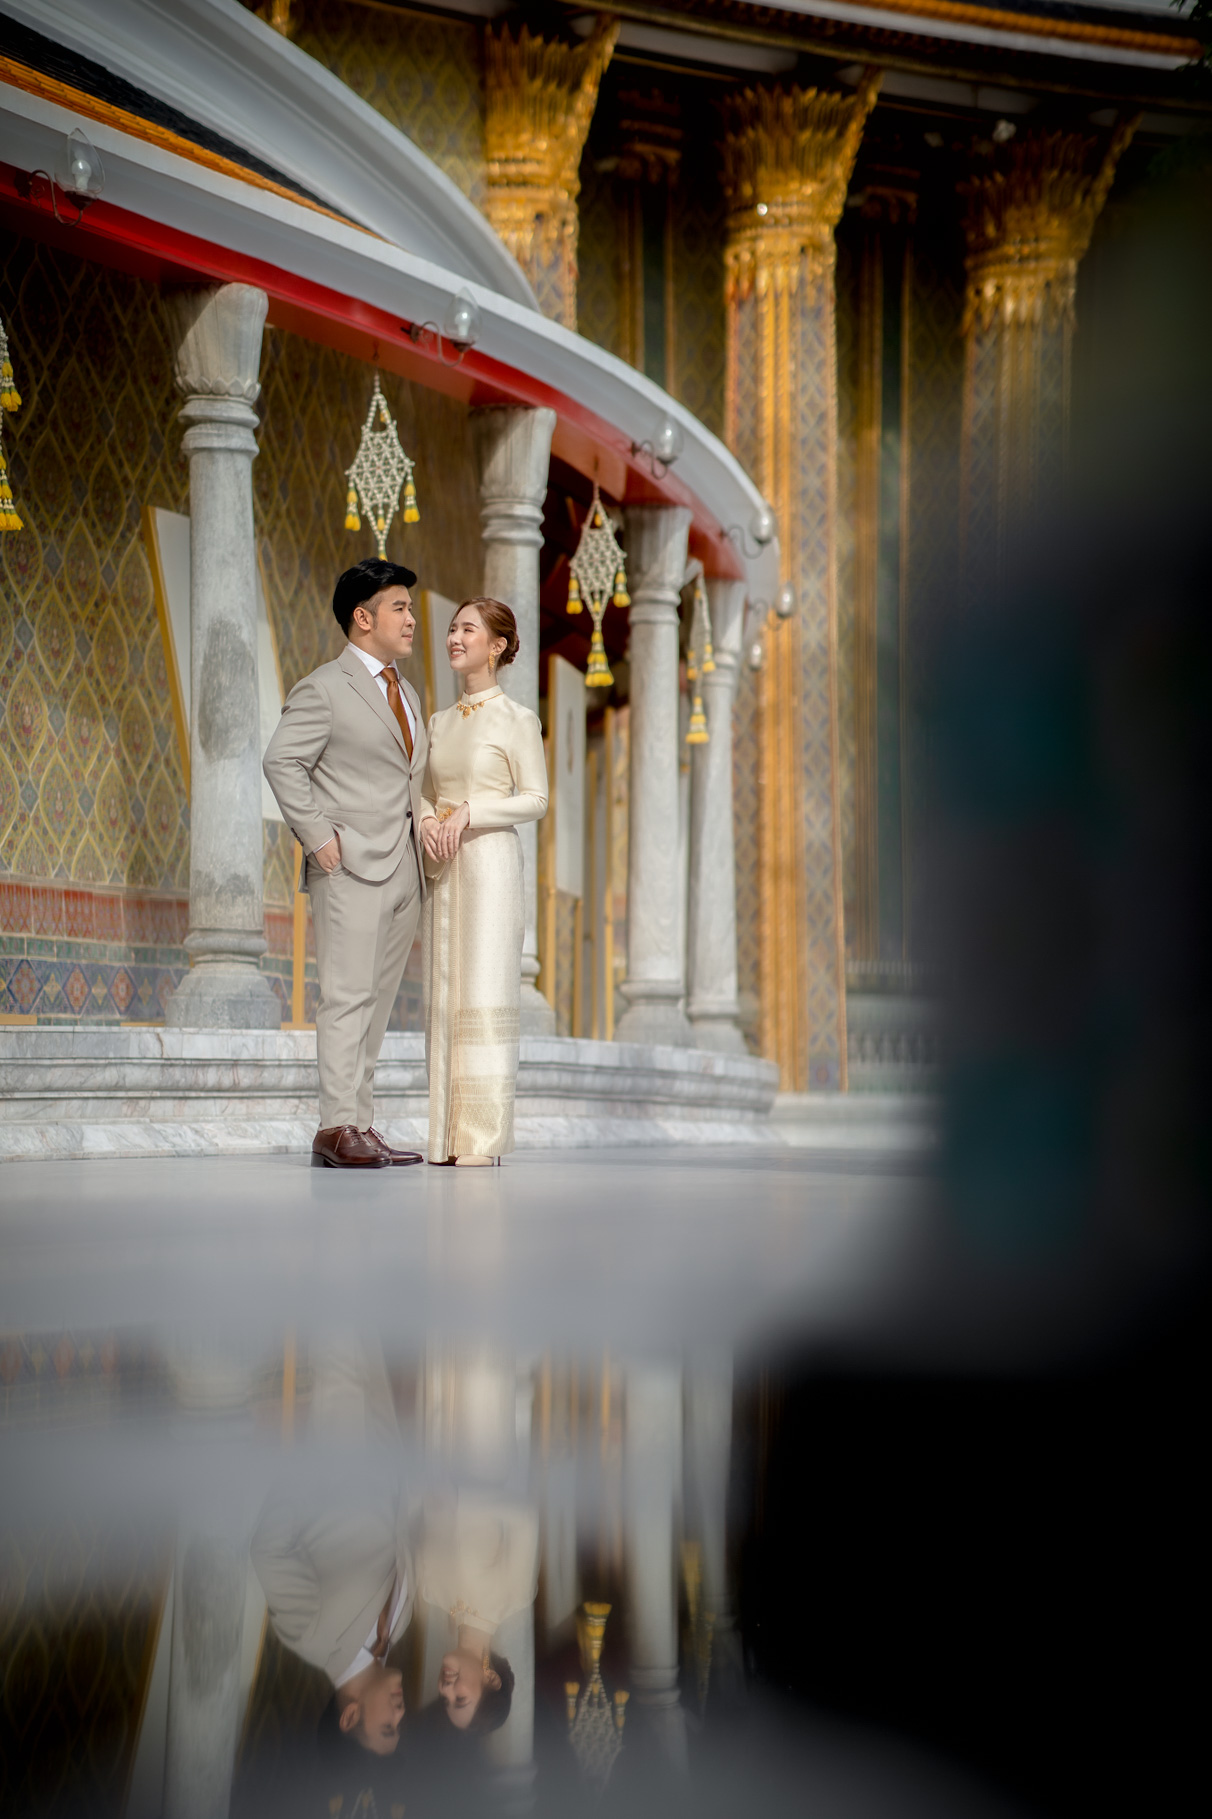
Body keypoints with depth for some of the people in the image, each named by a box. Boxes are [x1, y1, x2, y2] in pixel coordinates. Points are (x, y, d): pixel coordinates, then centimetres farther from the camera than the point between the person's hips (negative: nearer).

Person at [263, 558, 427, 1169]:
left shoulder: (406, 694, 22)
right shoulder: (324, 688, -4)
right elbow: (281, 761, -11)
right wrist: (318, 836, -16)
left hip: (404, 868, 8)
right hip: (351, 866, -8)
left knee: (377, 1001, 7)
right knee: (347, 996, -10)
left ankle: (361, 1126, 10)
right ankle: (337, 1128, -10)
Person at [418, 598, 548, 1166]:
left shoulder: (517, 719, -1)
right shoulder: (440, 721, 15)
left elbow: (535, 799, -6)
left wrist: (469, 812, -16)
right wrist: (427, 822, -4)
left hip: (491, 860, -6)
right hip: (442, 865, 6)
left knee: (485, 993, -9)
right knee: (444, 995, 3)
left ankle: (485, 1136, -7)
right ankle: (447, 1135, 6)